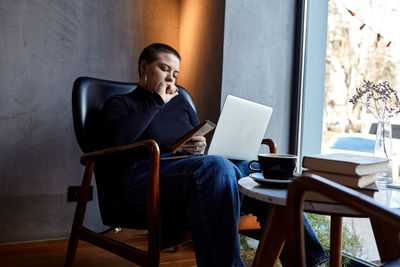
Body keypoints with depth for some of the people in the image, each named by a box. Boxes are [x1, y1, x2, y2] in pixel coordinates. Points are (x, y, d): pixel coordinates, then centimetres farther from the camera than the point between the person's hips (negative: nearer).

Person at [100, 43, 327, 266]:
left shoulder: (180, 101, 30)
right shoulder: (120, 103, 14)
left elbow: (203, 142, 28)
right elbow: (117, 140, -9)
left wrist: (203, 148, 2)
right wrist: (156, 100, -4)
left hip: (196, 168, 6)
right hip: (149, 176, -5)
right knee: (216, 167, -36)